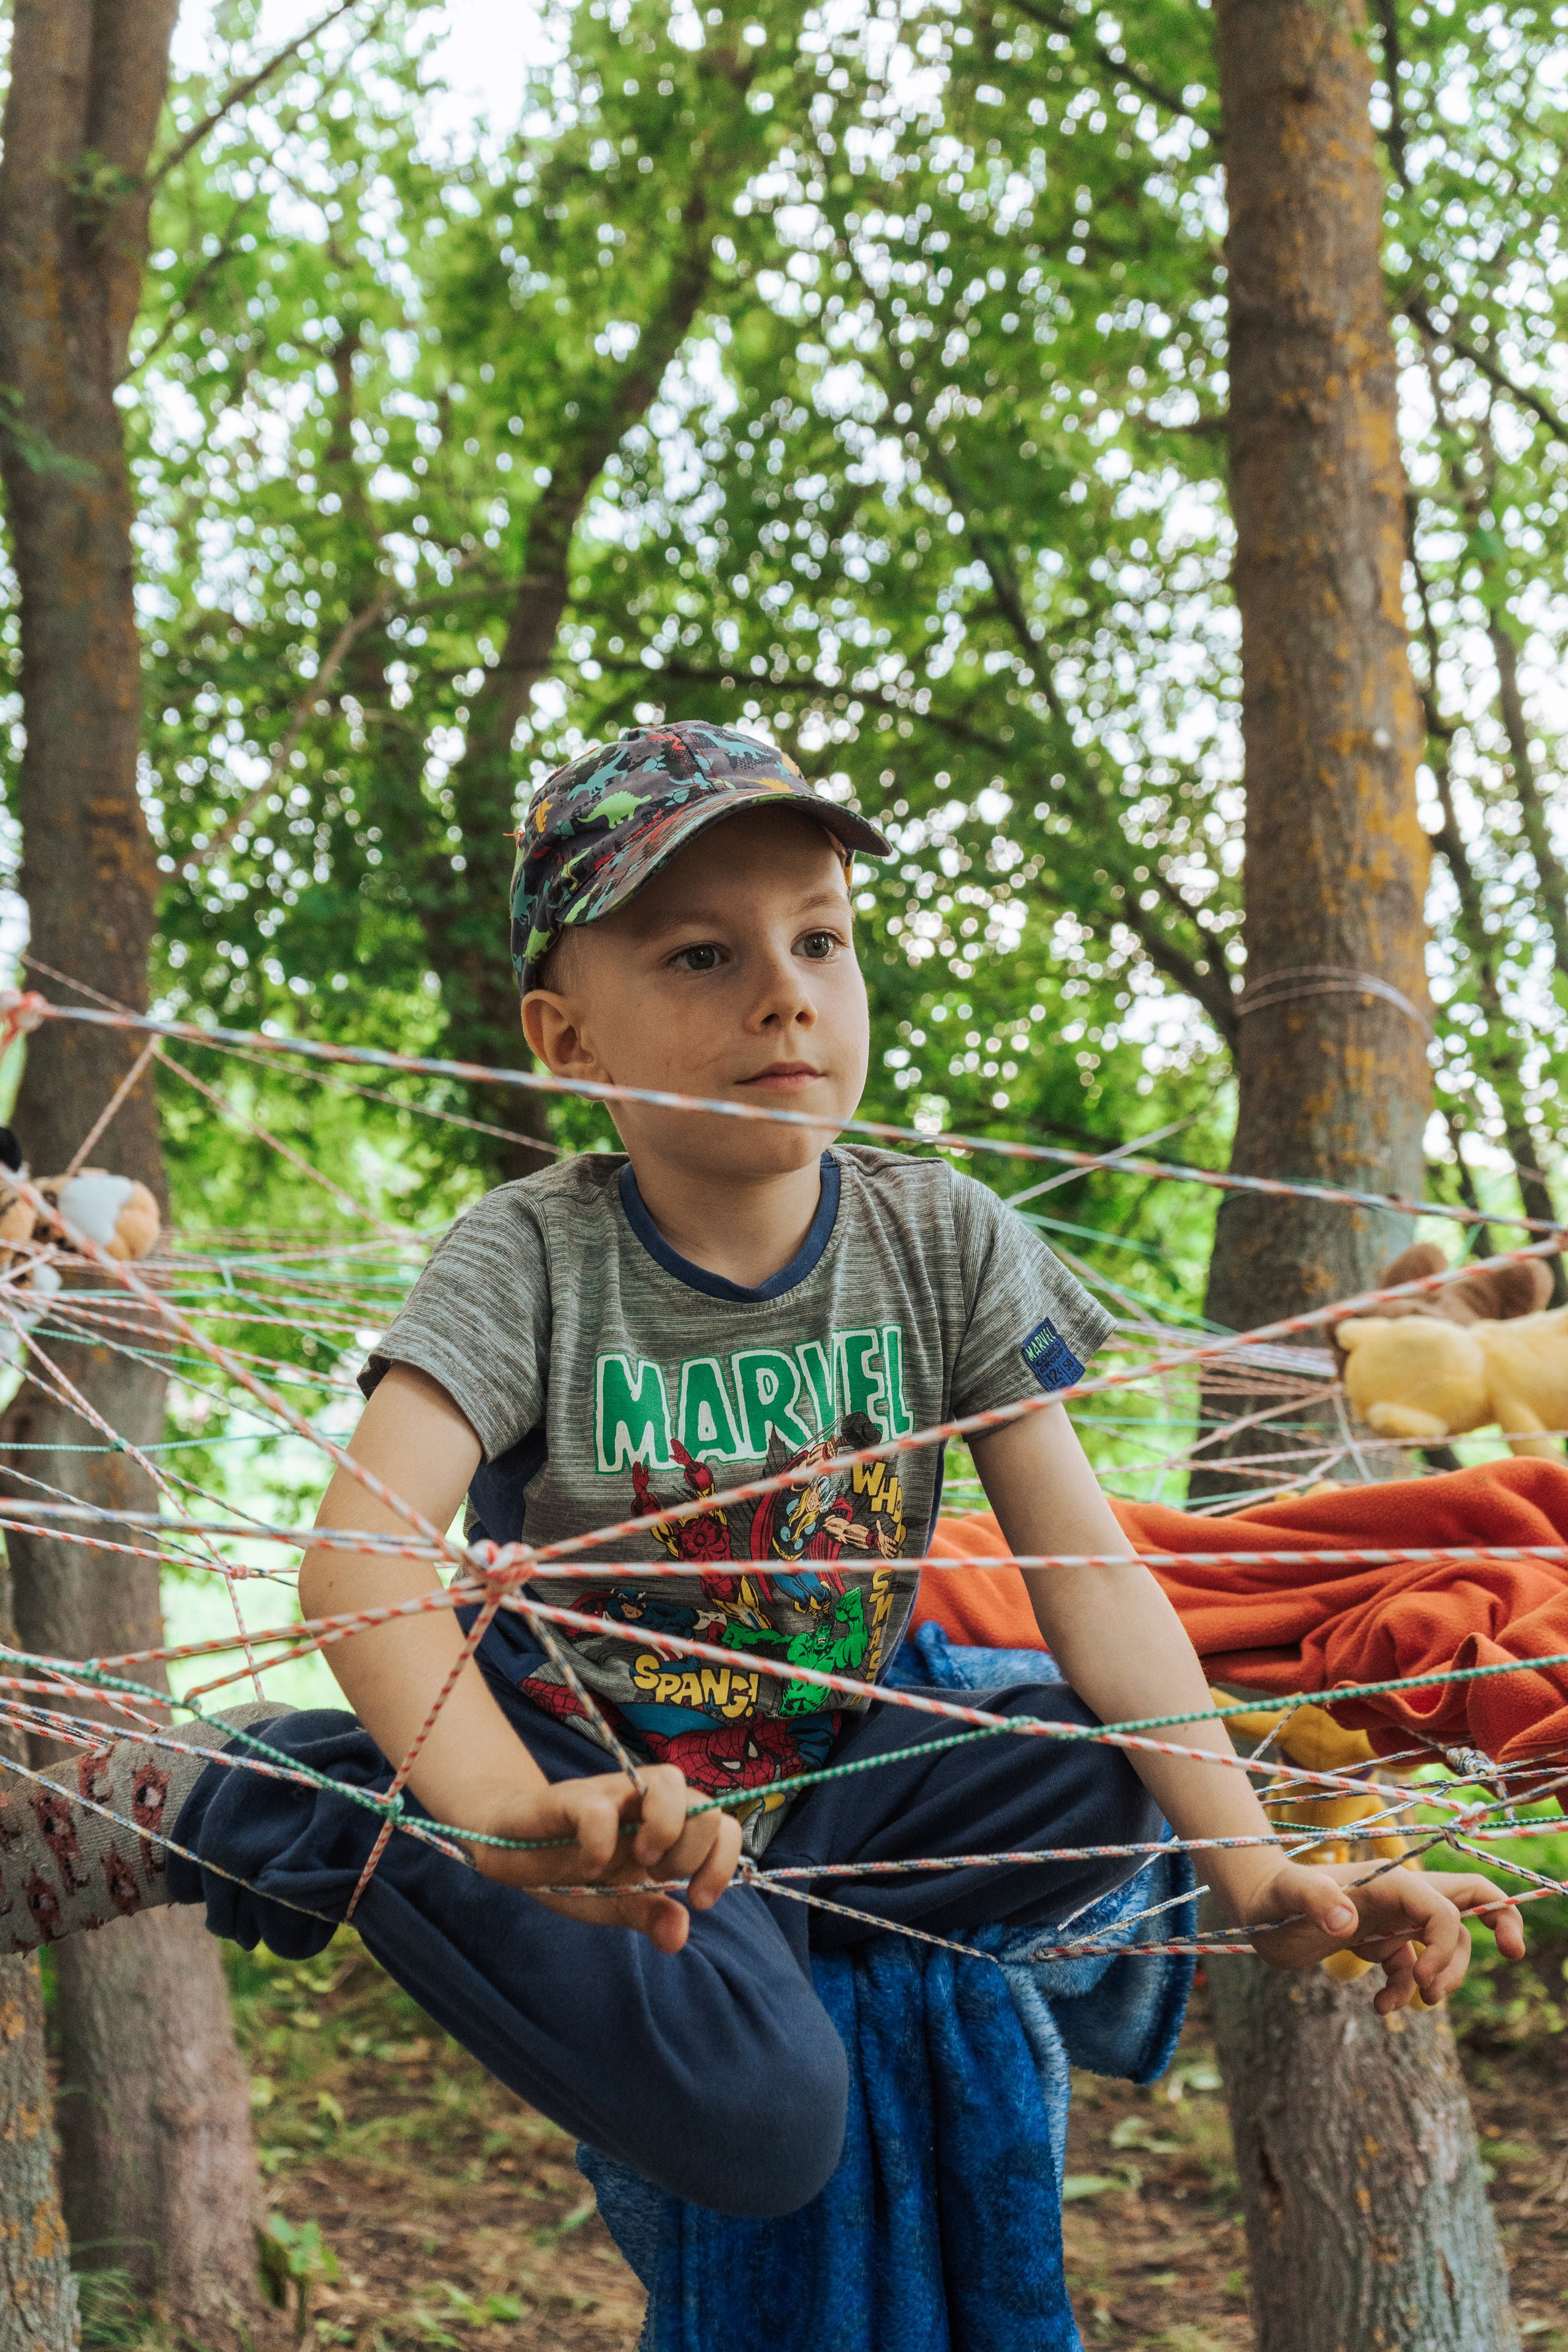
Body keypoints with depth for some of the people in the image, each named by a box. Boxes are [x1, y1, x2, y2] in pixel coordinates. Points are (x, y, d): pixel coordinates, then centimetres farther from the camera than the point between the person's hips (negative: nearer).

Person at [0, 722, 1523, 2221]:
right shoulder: (530, 1259, -15)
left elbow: (1085, 1566, -9)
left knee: (1129, 1773, -21)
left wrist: (1257, 1872, -22)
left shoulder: (944, 1241, -5)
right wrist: (514, 1813, -50)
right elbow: (361, 1552, -31)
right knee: (760, 2117, -29)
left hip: (832, 1776, 4)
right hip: (589, 1766, -3)